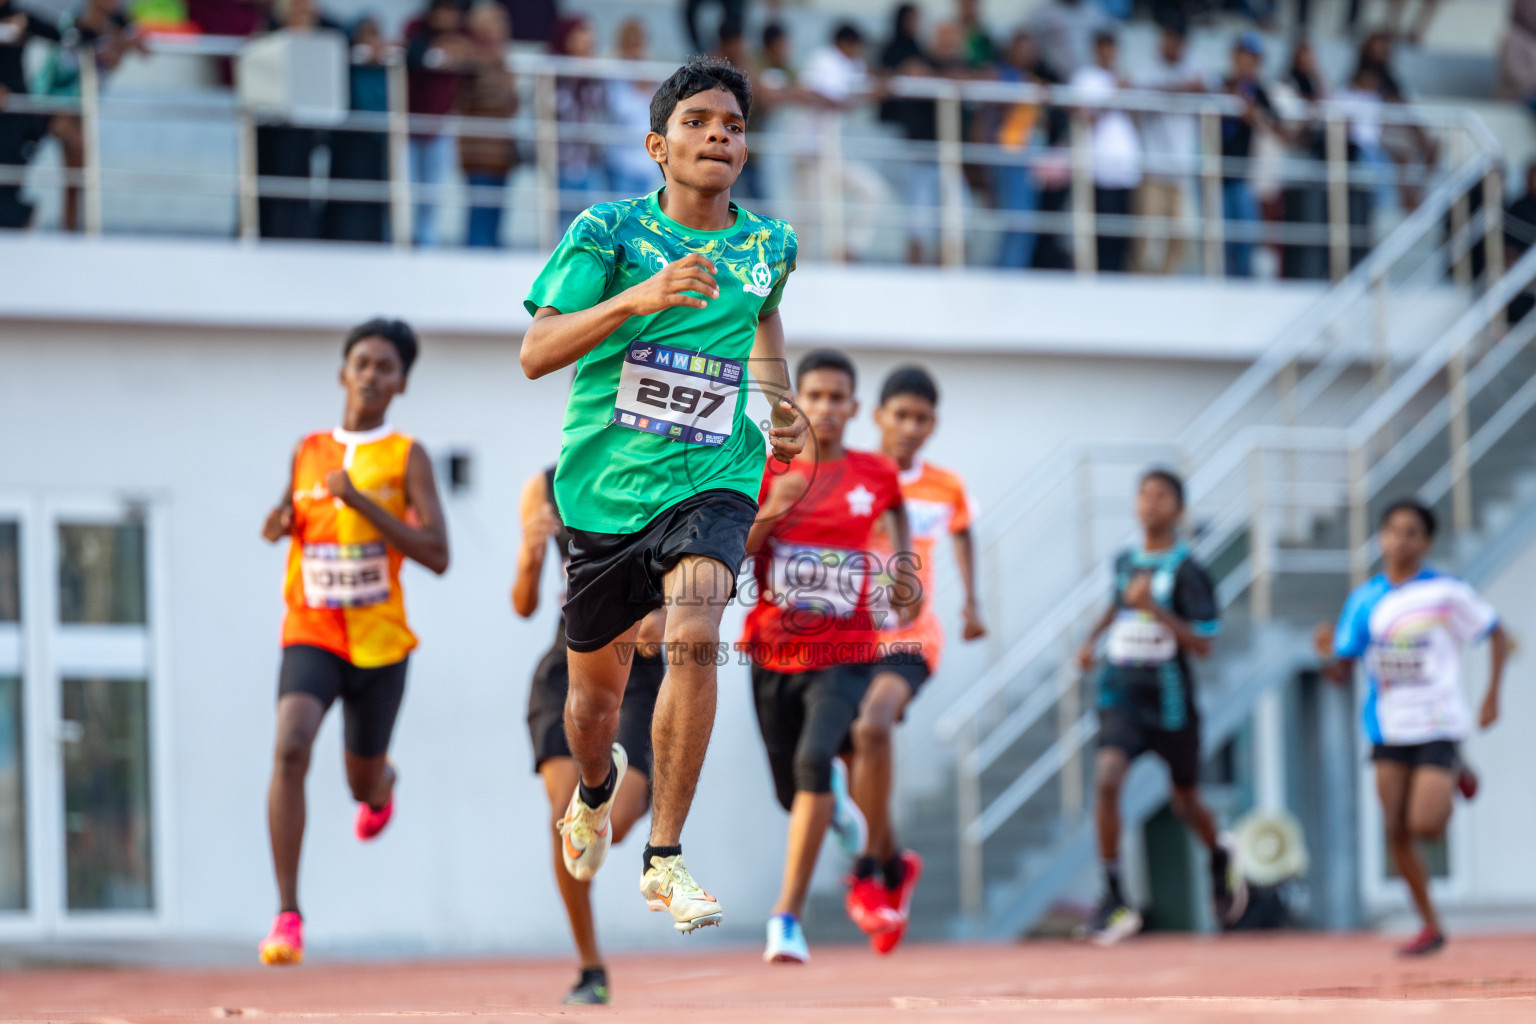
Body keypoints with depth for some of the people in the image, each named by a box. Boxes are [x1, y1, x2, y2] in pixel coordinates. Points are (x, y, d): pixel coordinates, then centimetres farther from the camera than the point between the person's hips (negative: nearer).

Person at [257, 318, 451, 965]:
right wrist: (280, 523, -1)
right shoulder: (308, 451, 6)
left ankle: (382, 784, 57)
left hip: (380, 643, -1)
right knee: (290, 748, -25)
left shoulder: (406, 457, -4)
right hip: (311, 636, 1)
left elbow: (437, 556, -14)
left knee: (364, 785, 14)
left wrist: (361, 501, -21)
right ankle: (287, 916, -25)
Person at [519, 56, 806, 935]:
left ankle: (666, 857, -20)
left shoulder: (771, 245, 4)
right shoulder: (609, 231, -8)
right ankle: (598, 788, 51)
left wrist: (782, 402, 18)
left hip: (713, 478, 0)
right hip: (606, 487, 0)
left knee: (695, 636, -28)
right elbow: (536, 353, -20)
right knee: (595, 691, 13)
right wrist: (636, 297, -32)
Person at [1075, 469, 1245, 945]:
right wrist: (1091, 639, 14)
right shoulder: (1125, 562, 5)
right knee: (1107, 780, -21)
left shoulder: (1186, 571, -10)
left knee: (1186, 803, 14)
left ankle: (1220, 857, 49)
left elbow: (1203, 643, -17)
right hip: (1121, 696, 3)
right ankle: (1114, 900, -17)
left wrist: (1153, 608, -27)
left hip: (1169, 702, -3)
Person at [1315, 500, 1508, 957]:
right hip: (1389, 727, 3)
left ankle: (1457, 777, 19)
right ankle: (1430, 926, 18)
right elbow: (1343, 673, 2)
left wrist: (1492, 696, 0)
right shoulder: (1364, 600, 2)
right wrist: (1330, 654, -21)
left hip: (1439, 725, -3)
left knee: (1426, 826, -15)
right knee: (1397, 833, 2)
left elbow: (1496, 634, 6)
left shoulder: (1447, 593, -6)